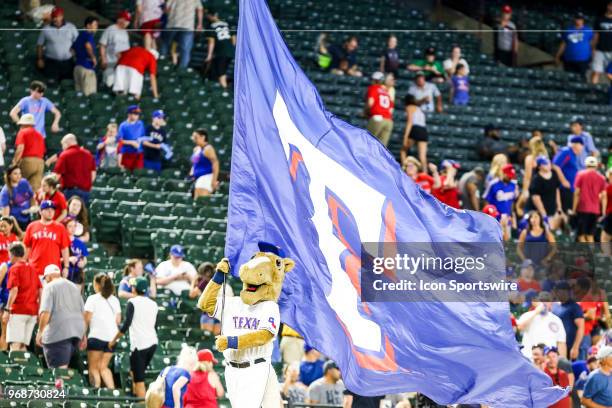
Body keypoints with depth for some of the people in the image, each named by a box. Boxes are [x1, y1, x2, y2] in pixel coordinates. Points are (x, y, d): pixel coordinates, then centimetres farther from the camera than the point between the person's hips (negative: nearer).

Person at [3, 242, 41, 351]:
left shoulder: (14, 268, -3)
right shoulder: (32, 268, 15)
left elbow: (14, 290, -14)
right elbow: (40, 290, 13)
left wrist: (7, 309, -12)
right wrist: (38, 311, 17)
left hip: (18, 310, -7)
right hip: (32, 312, 7)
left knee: (15, 344, -11)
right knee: (22, 346, 10)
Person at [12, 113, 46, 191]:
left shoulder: (23, 132, 4)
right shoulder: (40, 135, 22)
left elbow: (20, 149, -9)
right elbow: (43, 152, 18)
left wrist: (14, 163, -8)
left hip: (27, 160, -5)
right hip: (40, 162, 5)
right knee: (36, 188, -4)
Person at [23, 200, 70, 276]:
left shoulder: (60, 228, 4)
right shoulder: (32, 227, 7)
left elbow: (64, 249, 4)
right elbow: (27, 248, 12)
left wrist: (66, 267, -2)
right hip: (35, 269, 1)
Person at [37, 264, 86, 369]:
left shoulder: (49, 287, -3)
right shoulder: (74, 287, 20)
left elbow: (45, 312, -13)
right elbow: (82, 312, 20)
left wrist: (40, 331, -6)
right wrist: (83, 335, 23)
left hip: (58, 333, -7)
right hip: (77, 331, 7)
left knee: (60, 367, -10)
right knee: (64, 366, 13)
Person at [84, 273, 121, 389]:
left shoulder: (93, 299, -2)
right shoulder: (115, 300, 13)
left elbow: (87, 319, -6)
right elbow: (118, 320, 13)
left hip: (97, 335, -5)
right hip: (112, 337, 5)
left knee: (93, 367, 2)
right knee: (103, 367, 14)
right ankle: (112, 390, -3)